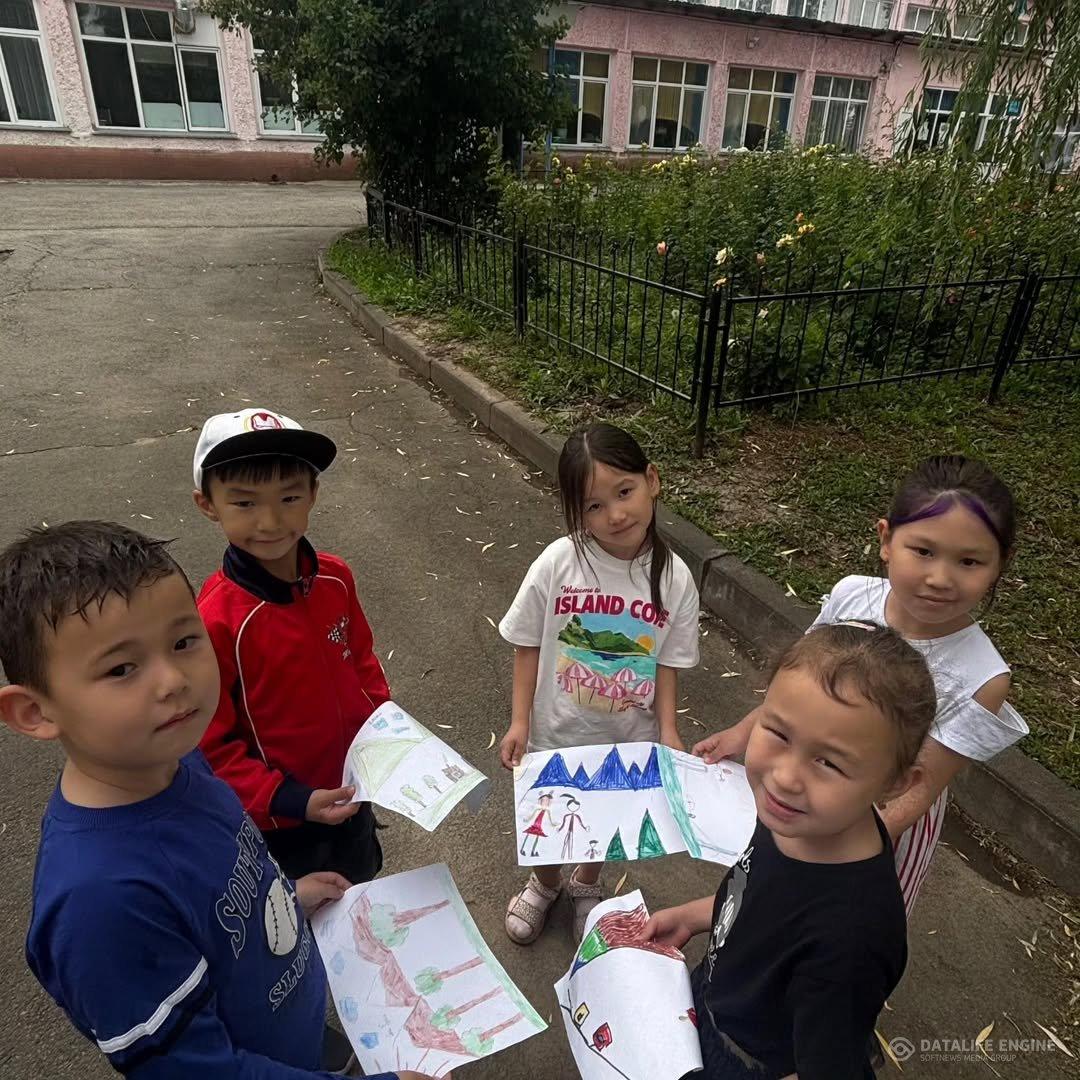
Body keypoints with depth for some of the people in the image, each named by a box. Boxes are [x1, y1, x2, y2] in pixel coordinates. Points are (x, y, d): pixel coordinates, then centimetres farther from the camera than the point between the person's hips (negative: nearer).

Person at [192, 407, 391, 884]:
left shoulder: (335, 578, -14)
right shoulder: (216, 620, -29)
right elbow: (211, 749, -19)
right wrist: (290, 802, -23)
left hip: (353, 794, 5)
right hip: (279, 820, -5)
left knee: (361, 897, 32)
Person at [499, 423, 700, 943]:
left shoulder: (674, 578, -18)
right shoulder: (557, 563, -23)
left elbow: (666, 662, -7)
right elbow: (528, 644, -11)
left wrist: (667, 732, -14)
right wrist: (520, 720, -11)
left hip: (629, 738, 1)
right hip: (557, 730, -1)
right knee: (546, 820, 24)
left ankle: (586, 884, 59)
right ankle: (544, 883, 57)